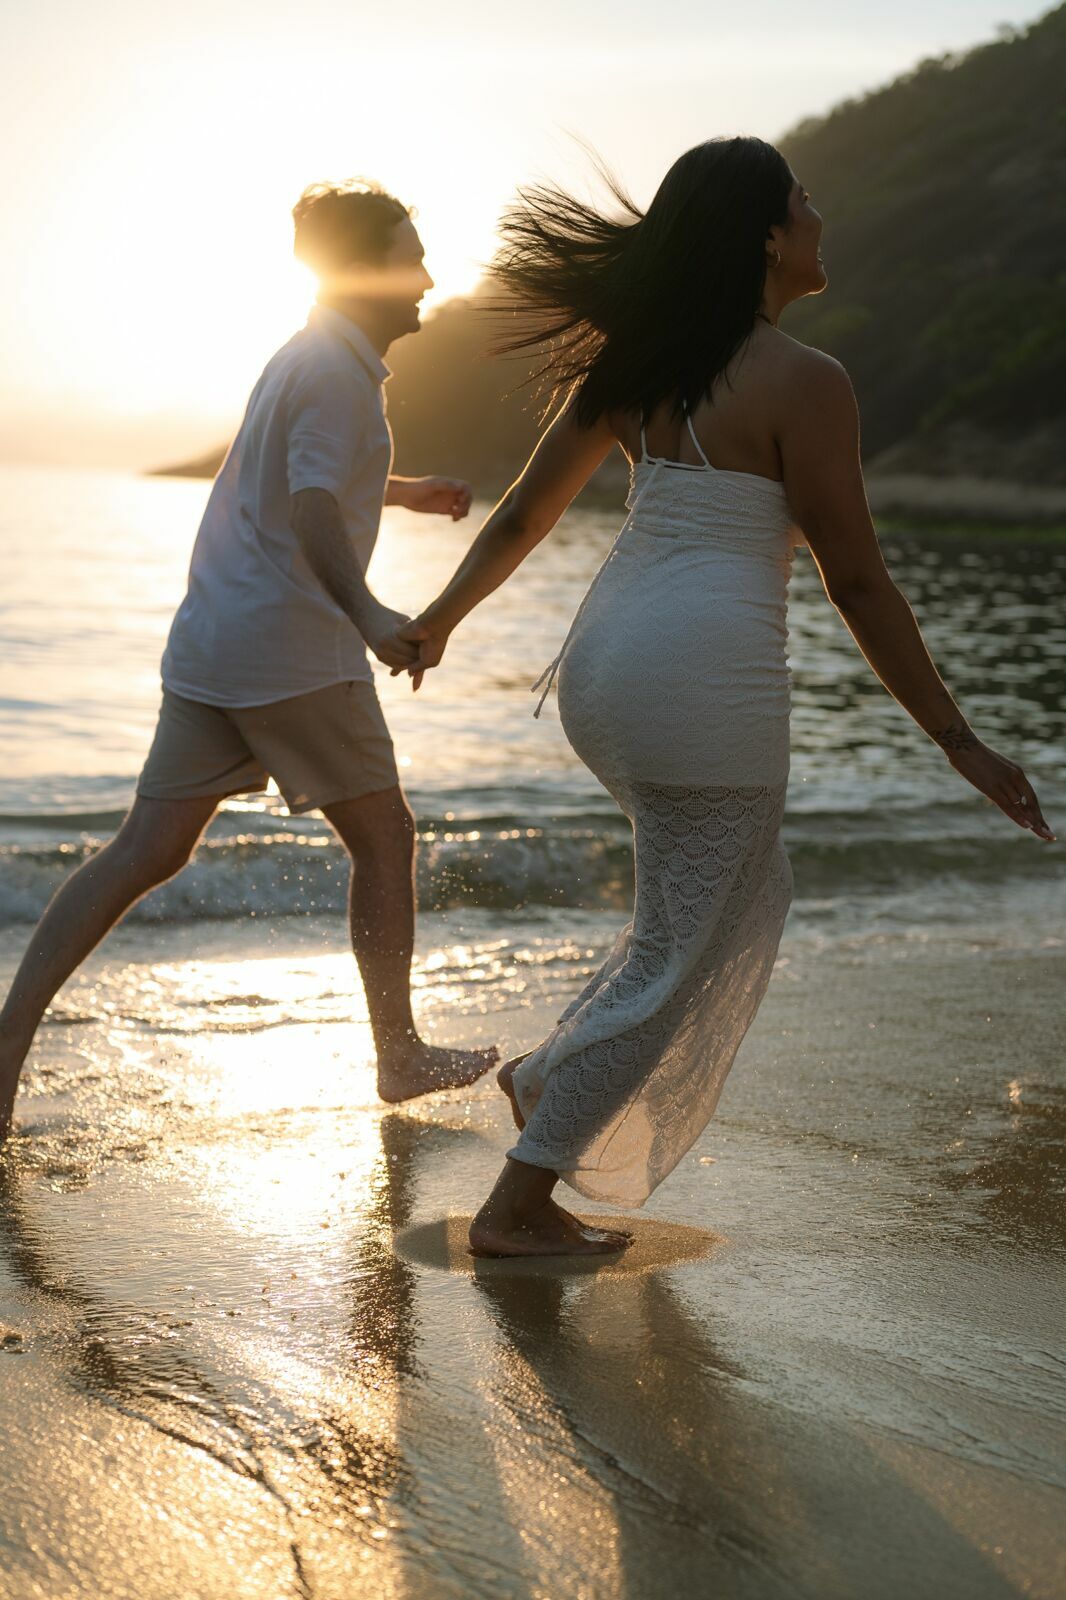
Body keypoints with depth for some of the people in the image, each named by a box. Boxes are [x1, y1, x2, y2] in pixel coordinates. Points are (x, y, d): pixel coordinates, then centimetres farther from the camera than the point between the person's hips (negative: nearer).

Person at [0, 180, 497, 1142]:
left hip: (210, 642, 9)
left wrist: (404, 491, 47)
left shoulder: (302, 358, 20)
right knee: (384, 837, 7)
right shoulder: (339, 372, -11)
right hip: (291, 647, -9)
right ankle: (400, 1054, 16)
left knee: (148, 850, 5)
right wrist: (365, 610, -38)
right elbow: (313, 510, -25)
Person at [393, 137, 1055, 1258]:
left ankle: (551, 1074, 25)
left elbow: (522, 515, 16)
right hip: (706, 688, -8)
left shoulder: (633, 365, 9)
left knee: (747, 900, 27)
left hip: (603, 664, 8)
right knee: (678, 955, 5)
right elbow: (858, 587, -11)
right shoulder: (805, 384, -12)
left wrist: (443, 615, 33)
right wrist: (960, 744, -4)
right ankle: (517, 1205, 10)